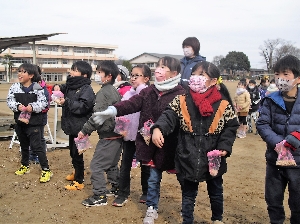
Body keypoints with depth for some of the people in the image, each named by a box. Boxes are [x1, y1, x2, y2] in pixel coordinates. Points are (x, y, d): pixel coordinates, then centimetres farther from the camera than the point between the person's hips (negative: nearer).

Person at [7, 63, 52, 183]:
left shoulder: (37, 88, -10)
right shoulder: (14, 87, -1)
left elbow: (43, 102, -12)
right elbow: (10, 101, -3)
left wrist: (33, 107, -27)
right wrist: (18, 106, -22)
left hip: (34, 122, -5)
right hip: (20, 122, 5)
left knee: (37, 146, -5)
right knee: (24, 146, 21)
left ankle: (46, 170, 3)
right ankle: (25, 166, 40)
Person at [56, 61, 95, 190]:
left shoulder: (87, 89, -16)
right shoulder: (71, 85, 10)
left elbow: (83, 107, -26)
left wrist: (66, 102, -31)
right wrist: (58, 89, 2)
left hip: (80, 127, -9)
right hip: (72, 125, 9)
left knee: (77, 153, -2)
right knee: (72, 151, 22)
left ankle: (79, 181, 10)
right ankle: (76, 172, 41)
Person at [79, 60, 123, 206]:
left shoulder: (103, 92, -15)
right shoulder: (115, 91, 13)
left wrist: (85, 130, -12)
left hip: (108, 136, -10)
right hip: (117, 134, 10)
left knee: (96, 165, -3)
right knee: (112, 164, 22)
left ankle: (100, 196, 0)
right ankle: (116, 188, 32)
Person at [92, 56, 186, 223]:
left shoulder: (181, 94, -11)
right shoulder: (149, 91, 6)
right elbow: (133, 103, -5)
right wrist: (113, 110, -21)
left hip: (168, 144, -4)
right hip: (150, 142, 5)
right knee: (153, 178, 15)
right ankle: (152, 209, 32)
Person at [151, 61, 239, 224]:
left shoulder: (223, 105, -7)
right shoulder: (181, 101, -6)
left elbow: (230, 127, -3)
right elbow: (169, 116, -15)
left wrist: (224, 147, -16)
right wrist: (158, 129, -35)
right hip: (188, 158, 0)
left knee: (215, 191, 23)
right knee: (188, 193, 15)